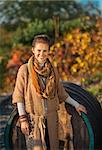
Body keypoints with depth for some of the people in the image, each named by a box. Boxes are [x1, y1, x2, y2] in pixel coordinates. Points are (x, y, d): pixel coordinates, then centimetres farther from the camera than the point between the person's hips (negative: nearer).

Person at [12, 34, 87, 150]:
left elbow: (60, 93, 18)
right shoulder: (25, 70, -5)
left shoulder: (53, 71, 7)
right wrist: (23, 119, -10)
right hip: (33, 119, -4)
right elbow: (19, 96, -5)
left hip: (51, 118, 4)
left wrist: (76, 104, 19)